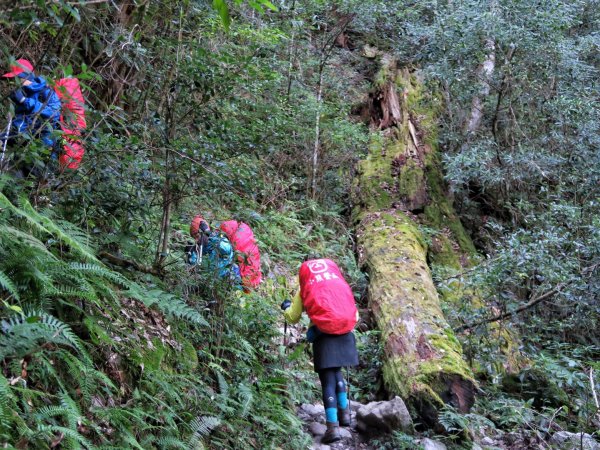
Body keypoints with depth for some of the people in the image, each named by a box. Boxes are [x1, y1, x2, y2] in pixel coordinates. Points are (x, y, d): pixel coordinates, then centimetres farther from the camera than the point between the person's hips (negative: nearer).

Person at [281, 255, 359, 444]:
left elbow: (293, 318, 18)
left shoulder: (304, 291, 10)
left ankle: (333, 426, -10)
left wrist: (286, 308, 37)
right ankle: (344, 412, 23)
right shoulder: (341, 285, 17)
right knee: (336, 372, 26)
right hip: (344, 334, 3)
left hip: (323, 335, -3)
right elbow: (355, 316, 15)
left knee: (327, 380, 0)